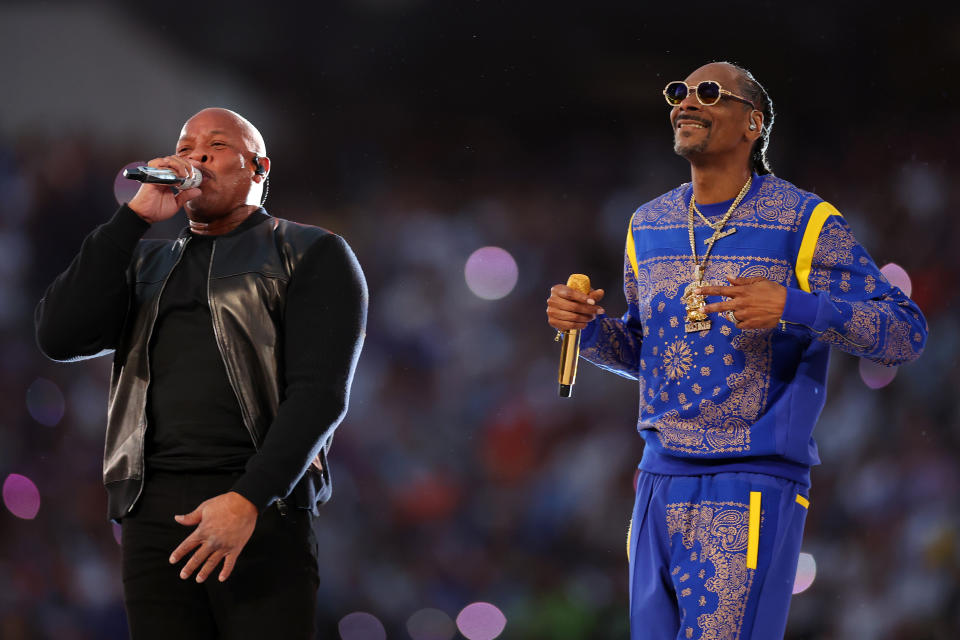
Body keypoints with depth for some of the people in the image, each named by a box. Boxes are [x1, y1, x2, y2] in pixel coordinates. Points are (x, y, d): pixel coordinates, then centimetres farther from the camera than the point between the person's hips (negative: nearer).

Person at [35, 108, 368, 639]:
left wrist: (249, 499, -18)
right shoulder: (147, 266, 23)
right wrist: (136, 216, 1)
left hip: (261, 511, -4)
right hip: (153, 512, 4)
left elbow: (321, 391, -5)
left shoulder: (313, 255, 8)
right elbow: (59, 337, 5)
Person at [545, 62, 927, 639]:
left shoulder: (804, 223, -4)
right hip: (660, 481, 6)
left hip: (753, 485, -6)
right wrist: (586, 327, 4)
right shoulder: (649, 226, 14)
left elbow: (908, 332, -8)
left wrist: (792, 306, -21)